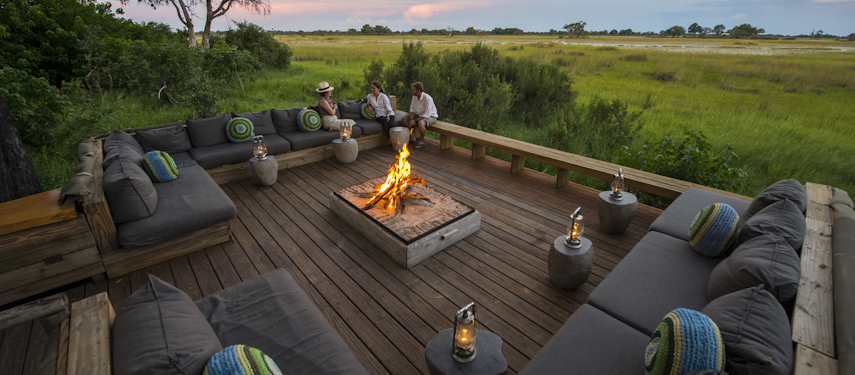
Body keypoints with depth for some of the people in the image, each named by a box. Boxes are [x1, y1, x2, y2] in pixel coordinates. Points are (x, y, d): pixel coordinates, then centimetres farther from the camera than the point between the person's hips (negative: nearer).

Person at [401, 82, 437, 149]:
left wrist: (415, 121, -28)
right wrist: (411, 119, -16)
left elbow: (427, 115, -29)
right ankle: (411, 138, 3)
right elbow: (412, 109, 1)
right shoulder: (414, 96, -6)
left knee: (420, 123, -39)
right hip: (419, 114, 8)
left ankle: (422, 140, -13)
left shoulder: (427, 98, -28)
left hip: (430, 116, -8)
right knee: (404, 119, -5)